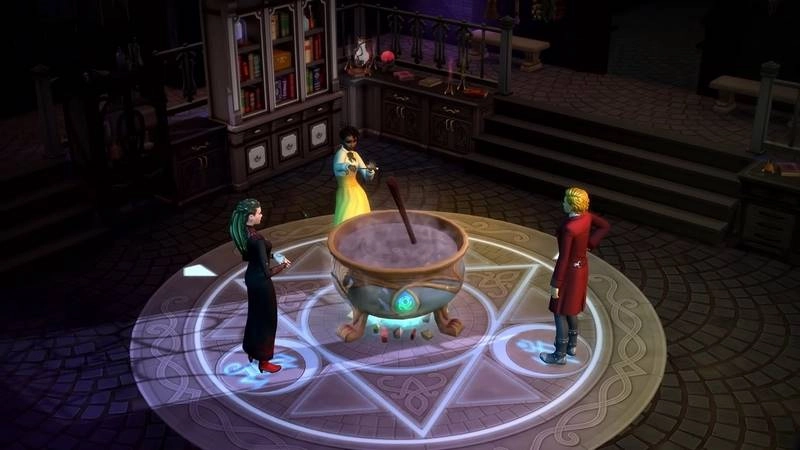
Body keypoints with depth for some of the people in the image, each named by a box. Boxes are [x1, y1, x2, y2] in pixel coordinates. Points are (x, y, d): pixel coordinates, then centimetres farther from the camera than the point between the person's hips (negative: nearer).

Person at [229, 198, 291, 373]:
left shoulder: (243, 233, -5)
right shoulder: (257, 239, -33)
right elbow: (267, 272, -31)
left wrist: (270, 255, 9)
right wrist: (283, 264, -15)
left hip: (251, 277, 9)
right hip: (261, 281, -9)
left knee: (255, 314, 26)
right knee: (266, 319, 9)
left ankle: (252, 350, 43)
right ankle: (263, 361, 23)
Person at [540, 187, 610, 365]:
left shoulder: (568, 228, -34)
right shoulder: (586, 215, -10)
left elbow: (563, 258, -27)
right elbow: (606, 226, 6)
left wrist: (555, 284, -17)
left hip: (568, 271, -8)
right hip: (581, 266, 9)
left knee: (560, 312, 8)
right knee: (569, 308, 26)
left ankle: (560, 355, 20)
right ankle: (571, 345, 40)